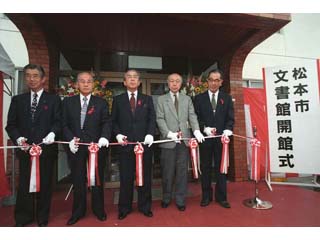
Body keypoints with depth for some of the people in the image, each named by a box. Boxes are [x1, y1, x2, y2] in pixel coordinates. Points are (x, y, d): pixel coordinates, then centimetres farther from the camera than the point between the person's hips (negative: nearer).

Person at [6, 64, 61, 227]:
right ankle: (23, 218, 30)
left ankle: (42, 218, 27)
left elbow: (58, 122, -3)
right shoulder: (17, 100, 12)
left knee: (45, 184, 9)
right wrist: (18, 138, -10)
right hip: (25, 149, 2)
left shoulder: (54, 100, 4)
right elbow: (11, 124, 8)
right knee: (24, 184, 11)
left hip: (46, 148, -2)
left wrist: (52, 133, -22)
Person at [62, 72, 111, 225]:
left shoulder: (101, 103, 5)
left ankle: (98, 209, 29)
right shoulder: (68, 102, 9)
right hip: (76, 146, 1)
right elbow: (64, 124, 5)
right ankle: (78, 211, 30)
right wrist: (70, 139, -11)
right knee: (78, 180, 11)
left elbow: (106, 122, -4)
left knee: (97, 178, 11)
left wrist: (104, 137, -21)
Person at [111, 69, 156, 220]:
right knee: (126, 178, 9)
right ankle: (124, 208, 27)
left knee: (145, 176, 10)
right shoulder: (118, 100, 9)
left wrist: (150, 134, -12)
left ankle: (145, 207, 28)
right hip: (125, 144, 0)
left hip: (144, 143, 1)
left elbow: (152, 119, 3)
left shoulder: (147, 99, 10)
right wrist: (118, 134, -9)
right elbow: (113, 121, 7)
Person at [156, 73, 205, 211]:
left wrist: (196, 131, -16)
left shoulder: (187, 99, 12)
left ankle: (180, 200, 24)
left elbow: (192, 116, 2)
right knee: (167, 171, 9)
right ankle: (166, 198, 30)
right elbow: (160, 119, -3)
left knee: (182, 171, 8)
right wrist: (169, 133, -17)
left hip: (184, 140, 2)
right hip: (168, 140, -1)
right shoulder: (161, 99, 6)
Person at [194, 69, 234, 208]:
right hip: (205, 138, -1)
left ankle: (221, 197, 24)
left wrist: (227, 130, -15)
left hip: (221, 138, 1)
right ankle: (206, 196, 23)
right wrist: (206, 129, -16)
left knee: (221, 168, 10)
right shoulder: (199, 98, 4)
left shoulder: (227, 98, 9)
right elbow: (196, 118, -1)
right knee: (205, 168, 9)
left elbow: (230, 118, 3)